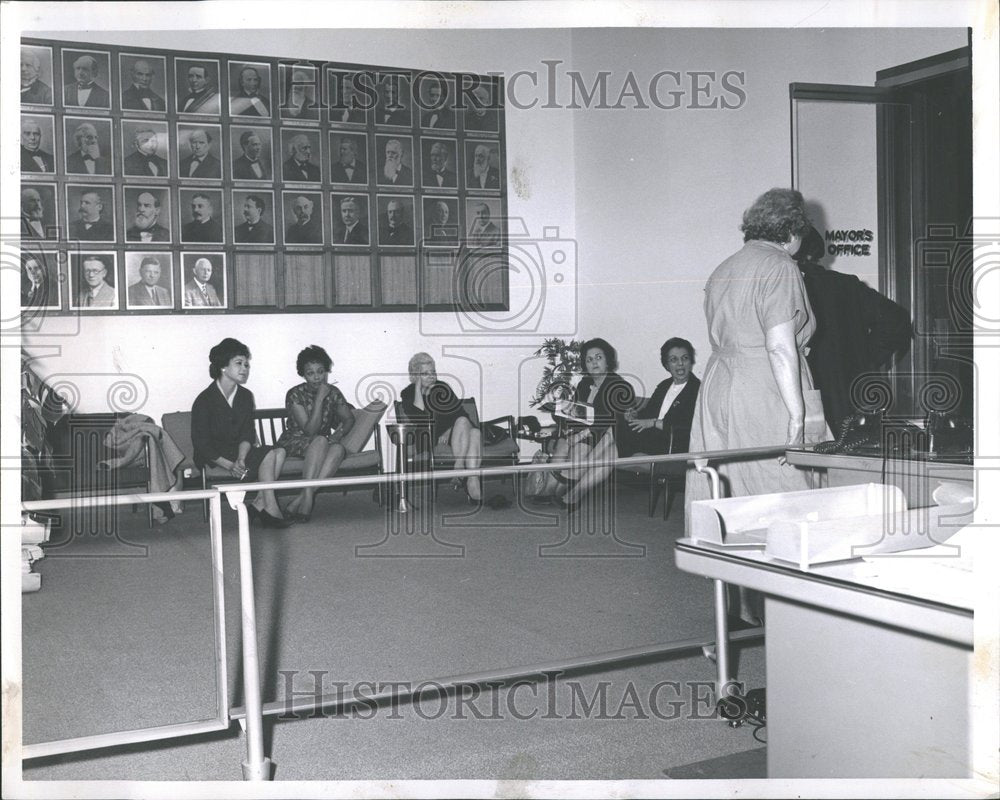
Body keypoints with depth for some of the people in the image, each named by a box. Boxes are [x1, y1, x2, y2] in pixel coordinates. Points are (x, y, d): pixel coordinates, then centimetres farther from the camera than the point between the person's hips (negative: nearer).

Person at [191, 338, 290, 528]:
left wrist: (241, 459, -21)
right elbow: (201, 443, -14)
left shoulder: (245, 396, 6)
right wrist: (229, 465, -25)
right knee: (268, 454, -23)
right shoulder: (204, 400, -12)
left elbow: (247, 434, 0)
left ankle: (258, 505, -20)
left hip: (238, 451, 6)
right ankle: (270, 509, -20)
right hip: (214, 456, -6)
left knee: (279, 452, -18)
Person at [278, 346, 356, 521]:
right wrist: (319, 398, -26)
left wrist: (339, 432, -15)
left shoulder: (333, 392, 2)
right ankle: (308, 498, -44)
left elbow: (349, 418, 8)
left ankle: (299, 500, -39)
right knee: (320, 441, -37)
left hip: (322, 444, 4)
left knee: (338, 449, -33)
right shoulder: (295, 394, -13)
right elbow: (310, 430, -20)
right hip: (294, 443, -4)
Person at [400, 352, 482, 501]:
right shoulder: (408, 394, 7)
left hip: (451, 433, 4)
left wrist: (450, 431, -11)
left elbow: (459, 411, 8)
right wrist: (418, 388, -9)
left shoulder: (442, 387, 17)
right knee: (462, 422, -32)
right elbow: (417, 418, -13)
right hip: (430, 439, -4)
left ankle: (473, 479, -40)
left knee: (475, 433, -31)